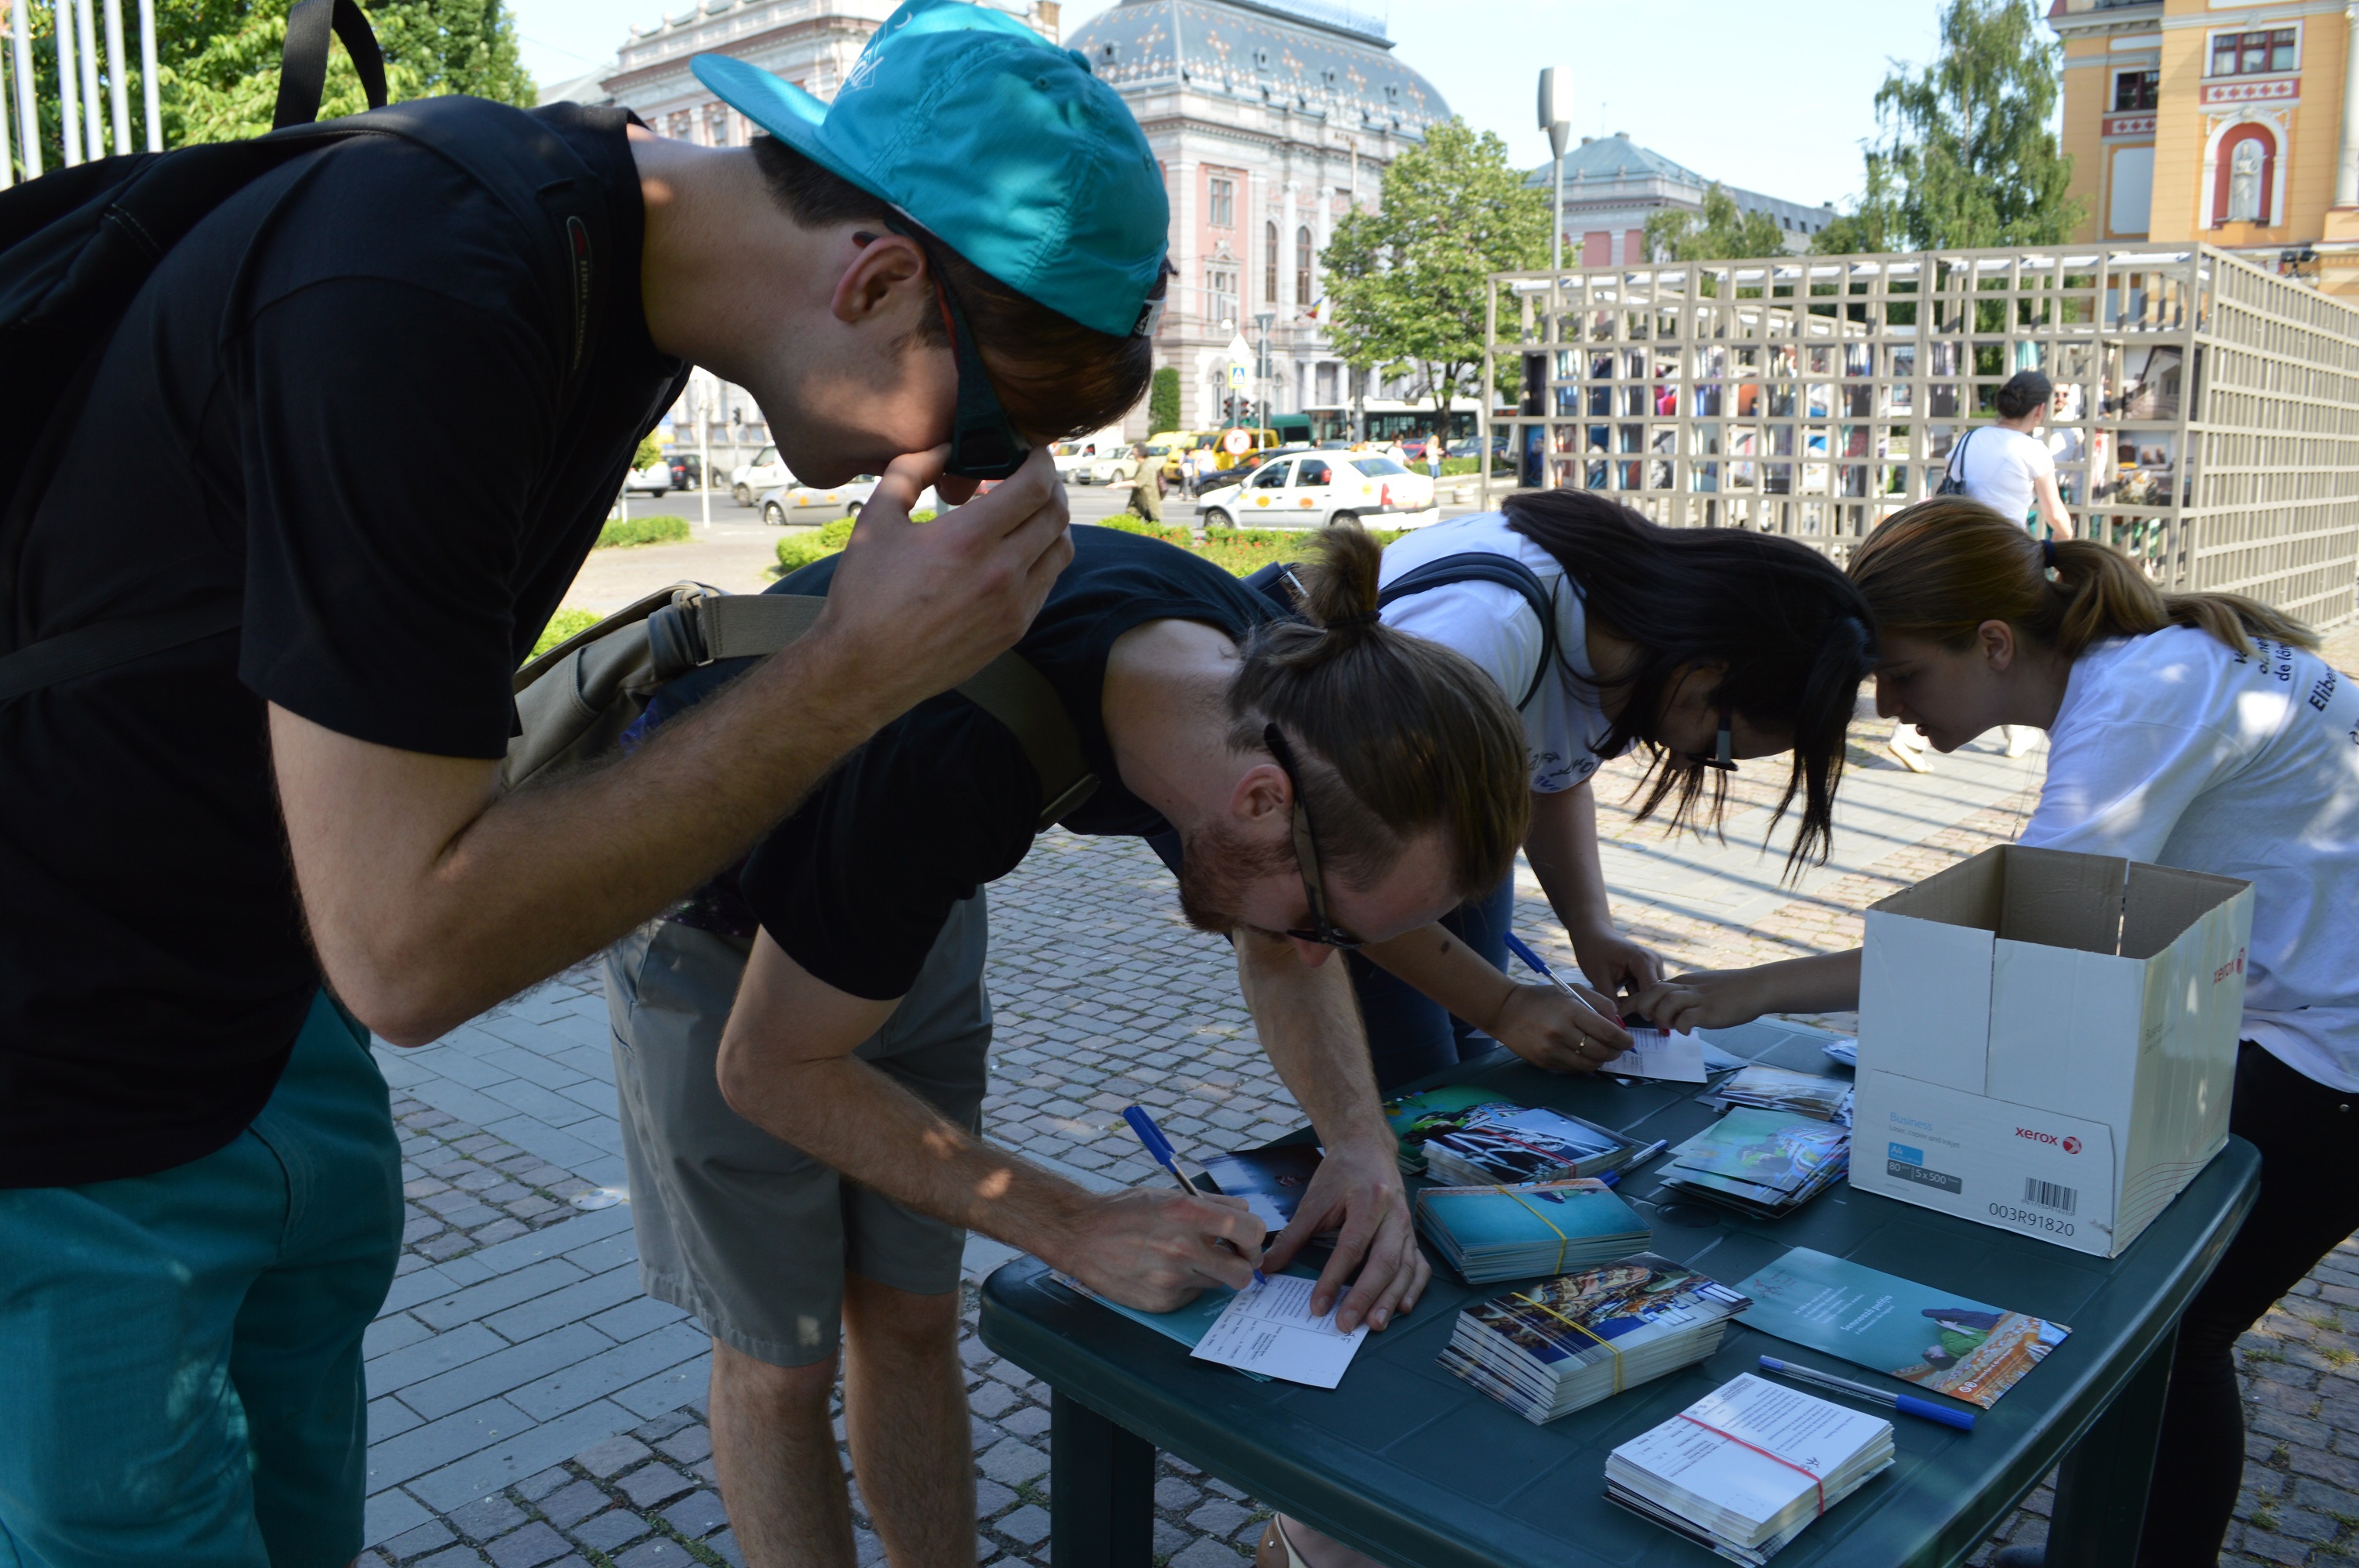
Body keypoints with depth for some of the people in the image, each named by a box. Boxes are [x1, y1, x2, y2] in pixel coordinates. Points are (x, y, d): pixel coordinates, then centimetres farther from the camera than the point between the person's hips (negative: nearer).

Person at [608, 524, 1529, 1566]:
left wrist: (1363, 1143, -20)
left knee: (910, 1316, 11)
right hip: (710, 900, -5)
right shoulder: (947, 760, -43)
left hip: (911, 885, 5)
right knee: (780, 1356, 2)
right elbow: (771, 1068, -27)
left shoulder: (1264, 677, -23)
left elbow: (1280, 955, -3)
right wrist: (1075, 1229, -28)